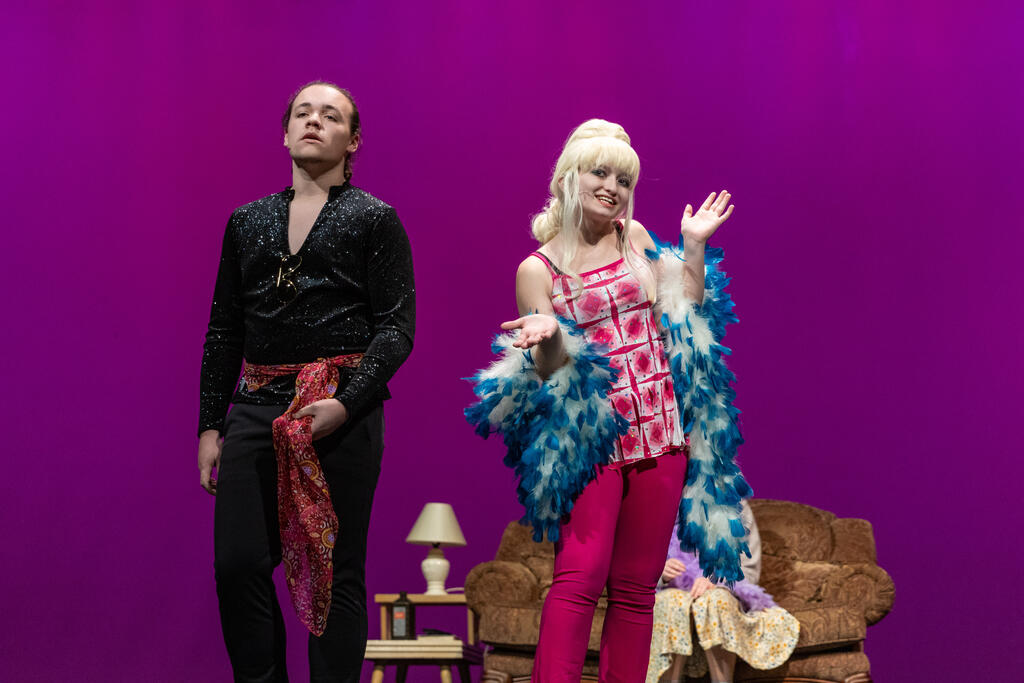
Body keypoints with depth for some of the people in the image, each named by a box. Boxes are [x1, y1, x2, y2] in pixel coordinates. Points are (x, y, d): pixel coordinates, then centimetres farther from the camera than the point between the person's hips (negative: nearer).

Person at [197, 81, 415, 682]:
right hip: (258, 407, 4)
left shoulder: (375, 220, 5)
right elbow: (223, 331, 17)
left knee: (335, 571, -1)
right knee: (238, 564, -3)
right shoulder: (248, 221, 17)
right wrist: (210, 424, 10)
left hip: (343, 411, -3)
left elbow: (397, 327, -2)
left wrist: (346, 404, -15)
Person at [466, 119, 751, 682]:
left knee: (636, 588, 4)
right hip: (591, 435, -4)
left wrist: (694, 247, 6)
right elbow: (546, 369, -2)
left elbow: (687, 317, 13)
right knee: (580, 575, -16)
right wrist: (550, 336, -23)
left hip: (659, 433, 4)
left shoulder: (636, 239, 12)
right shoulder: (538, 268, 1)